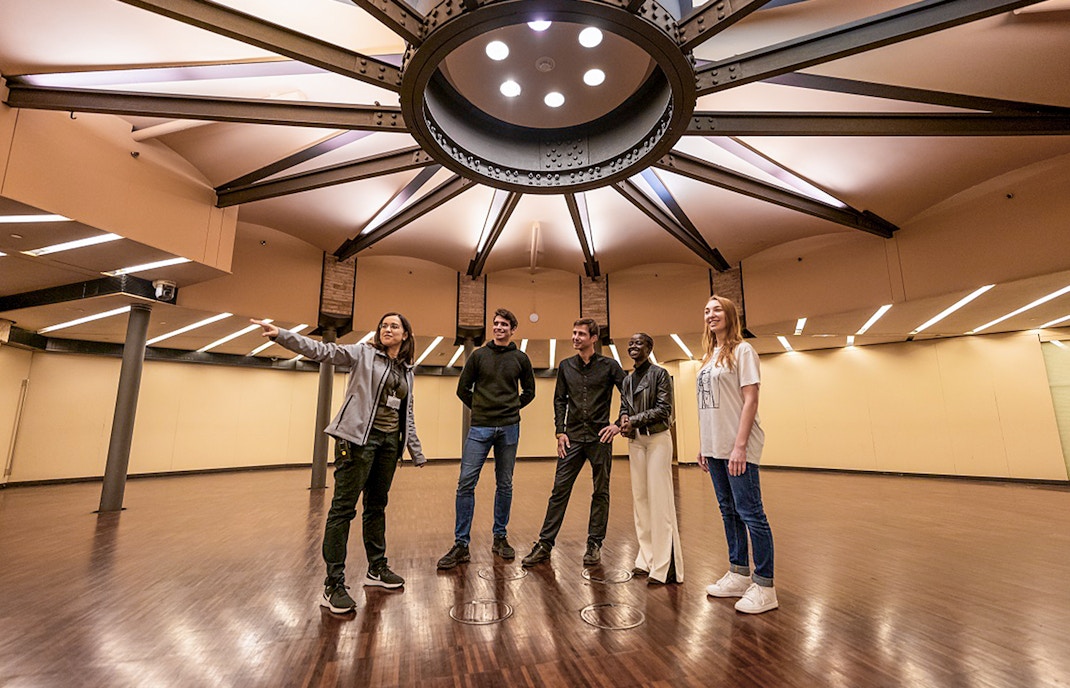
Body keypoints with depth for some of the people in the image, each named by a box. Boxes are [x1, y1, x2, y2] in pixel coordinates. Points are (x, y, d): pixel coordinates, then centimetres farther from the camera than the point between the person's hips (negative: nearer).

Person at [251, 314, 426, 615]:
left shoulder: (407, 371, 14)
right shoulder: (363, 353, 1)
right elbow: (323, 350, -11)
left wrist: (417, 452, 19)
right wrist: (281, 335, -25)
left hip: (389, 442, 6)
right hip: (359, 438, -5)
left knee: (377, 506, 15)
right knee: (344, 507, -4)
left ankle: (376, 569, 28)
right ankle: (333, 585, 5)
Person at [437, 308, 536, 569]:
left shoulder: (520, 358, 6)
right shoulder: (478, 355, 4)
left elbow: (529, 391, 15)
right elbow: (463, 388, 8)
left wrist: (512, 409, 8)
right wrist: (480, 409, 7)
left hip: (509, 429, 1)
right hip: (480, 428, 0)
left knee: (505, 485, 9)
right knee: (466, 483, -5)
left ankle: (500, 538, 25)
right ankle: (461, 545, 7)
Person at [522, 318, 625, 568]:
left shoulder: (609, 365, -1)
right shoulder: (565, 366, 8)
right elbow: (560, 400, 11)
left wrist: (619, 425, -6)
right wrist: (560, 431, 2)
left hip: (600, 437, -1)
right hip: (573, 437, 2)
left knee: (601, 492, 8)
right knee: (560, 489, 1)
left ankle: (594, 544, 22)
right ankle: (545, 544, 9)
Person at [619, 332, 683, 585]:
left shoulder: (660, 374, -4)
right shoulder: (627, 379, 14)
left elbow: (664, 409, -11)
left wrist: (635, 420, -14)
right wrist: (624, 419, -6)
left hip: (657, 439, -6)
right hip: (635, 441, 6)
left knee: (659, 499, -7)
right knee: (640, 498, 7)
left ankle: (665, 566, -1)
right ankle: (647, 559, 17)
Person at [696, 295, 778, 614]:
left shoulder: (742, 350, -6)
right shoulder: (708, 357, 15)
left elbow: (750, 400, -13)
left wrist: (739, 446, -19)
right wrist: (703, 446, 12)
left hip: (737, 448, -8)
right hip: (714, 448, 8)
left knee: (750, 513, -1)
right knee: (729, 511, 15)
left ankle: (764, 585, 12)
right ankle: (739, 575, 29)